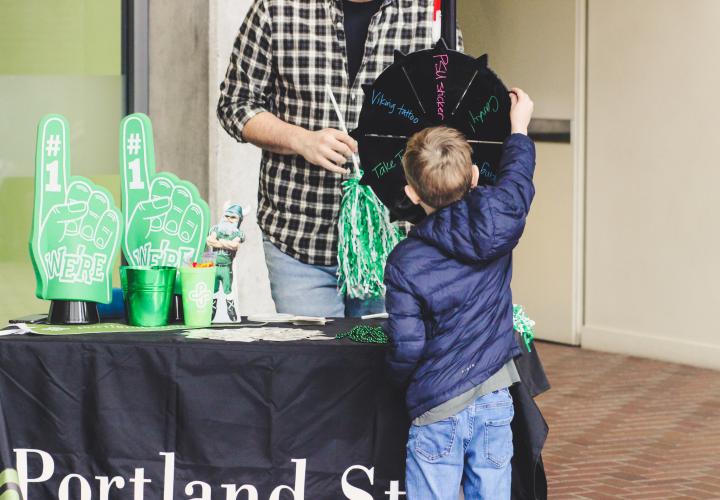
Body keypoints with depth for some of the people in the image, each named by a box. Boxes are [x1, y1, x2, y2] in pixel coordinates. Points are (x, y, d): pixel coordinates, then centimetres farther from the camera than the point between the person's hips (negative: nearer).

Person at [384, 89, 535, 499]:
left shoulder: (404, 264, -12)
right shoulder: (497, 220, -5)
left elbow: (407, 347, -11)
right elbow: (518, 177, 17)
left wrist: (400, 380, 10)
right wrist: (520, 128, 34)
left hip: (438, 409, -3)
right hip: (495, 403, 3)